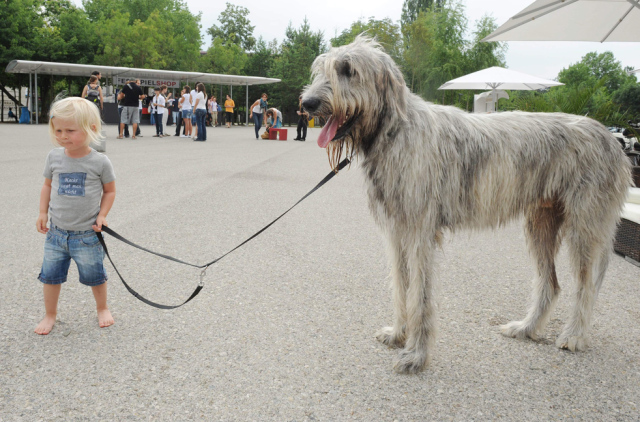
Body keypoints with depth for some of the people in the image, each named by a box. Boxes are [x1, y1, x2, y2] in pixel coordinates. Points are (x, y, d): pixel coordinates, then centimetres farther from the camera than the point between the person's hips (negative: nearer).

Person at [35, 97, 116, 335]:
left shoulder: (99, 162, -12)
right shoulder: (54, 157, -3)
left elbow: (109, 190, 1)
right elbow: (48, 186, 11)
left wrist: (102, 215, -9)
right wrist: (43, 213, 3)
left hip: (87, 235, -3)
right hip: (56, 232, 3)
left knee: (94, 275, 11)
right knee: (50, 275, 10)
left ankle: (102, 308, 36)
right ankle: (50, 315, 31)